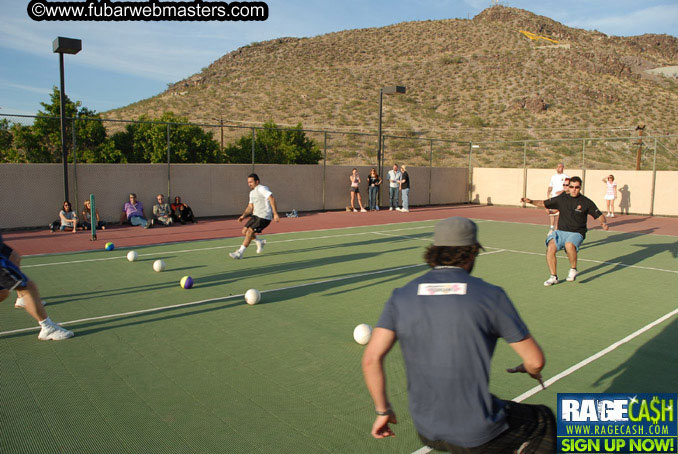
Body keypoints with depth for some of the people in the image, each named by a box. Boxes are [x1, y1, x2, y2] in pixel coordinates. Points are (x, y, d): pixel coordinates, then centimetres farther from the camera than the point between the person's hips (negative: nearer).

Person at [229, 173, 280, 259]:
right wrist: (243, 216, 4)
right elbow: (250, 207, 20)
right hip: (256, 215, 9)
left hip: (264, 217, -9)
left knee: (249, 232, -16)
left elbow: (272, 199, -22)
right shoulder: (252, 192, 17)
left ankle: (240, 253, -10)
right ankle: (260, 242, 25)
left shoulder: (261, 189, -12)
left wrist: (275, 214, -29)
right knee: (244, 231, 5)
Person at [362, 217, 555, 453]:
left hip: (427, 432, 4)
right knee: (544, 421, 24)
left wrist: (383, 410, 4)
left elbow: (371, 359, -10)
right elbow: (535, 360, -5)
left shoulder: (401, 296, -4)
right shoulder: (491, 296, -11)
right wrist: (530, 369, 19)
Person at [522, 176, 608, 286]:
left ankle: (573, 270, -8)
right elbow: (543, 203, 11)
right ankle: (553, 277, -10)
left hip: (576, 233, -3)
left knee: (569, 245, -35)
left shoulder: (586, 202, 1)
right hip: (561, 231, 3)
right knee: (550, 247, -24)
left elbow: (600, 215, 7)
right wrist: (531, 201, -6)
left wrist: (604, 223, -14)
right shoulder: (561, 199, 7)